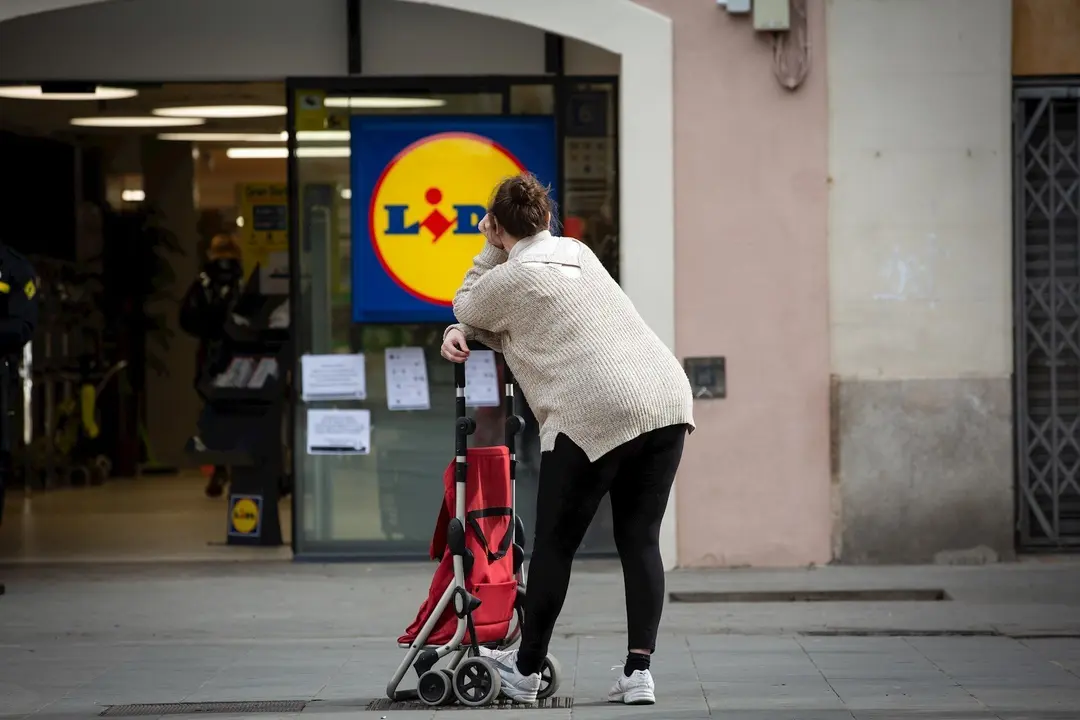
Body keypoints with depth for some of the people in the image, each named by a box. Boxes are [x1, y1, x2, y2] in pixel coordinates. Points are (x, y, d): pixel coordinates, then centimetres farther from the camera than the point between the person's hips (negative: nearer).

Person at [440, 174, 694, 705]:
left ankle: (526, 670, 17)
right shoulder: (577, 252, 22)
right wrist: (463, 335, 17)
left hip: (594, 413, -7)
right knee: (640, 541, 10)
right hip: (667, 401, 7)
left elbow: (465, 307, 21)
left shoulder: (510, 278, 0)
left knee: (555, 543, 7)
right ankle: (638, 671, 2)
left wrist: (492, 249, 20)